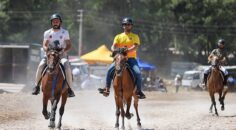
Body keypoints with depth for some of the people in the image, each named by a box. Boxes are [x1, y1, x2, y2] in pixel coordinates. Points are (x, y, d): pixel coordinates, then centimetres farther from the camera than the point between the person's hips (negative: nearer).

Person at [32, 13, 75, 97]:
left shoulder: (65, 32, 5)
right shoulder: (47, 33, 8)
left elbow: (69, 45, 3)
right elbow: (44, 45, 1)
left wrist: (65, 50, -18)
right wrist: (46, 49, -22)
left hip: (62, 55, -1)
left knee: (67, 67, -30)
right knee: (41, 65, -25)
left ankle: (69, 89, -21)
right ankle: (37, 86, -11)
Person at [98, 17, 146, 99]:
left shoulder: (135, 36, 9)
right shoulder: (118, 37, 16)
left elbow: (135, 46, -7)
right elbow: (114, 46, 4)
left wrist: (128, 50, -27)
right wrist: (114, 50, -21)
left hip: (131, 58, -2)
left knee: (137, 73, -24)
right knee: (110, 70, -21)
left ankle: (139, 91, -11)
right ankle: (107, 88, -13)